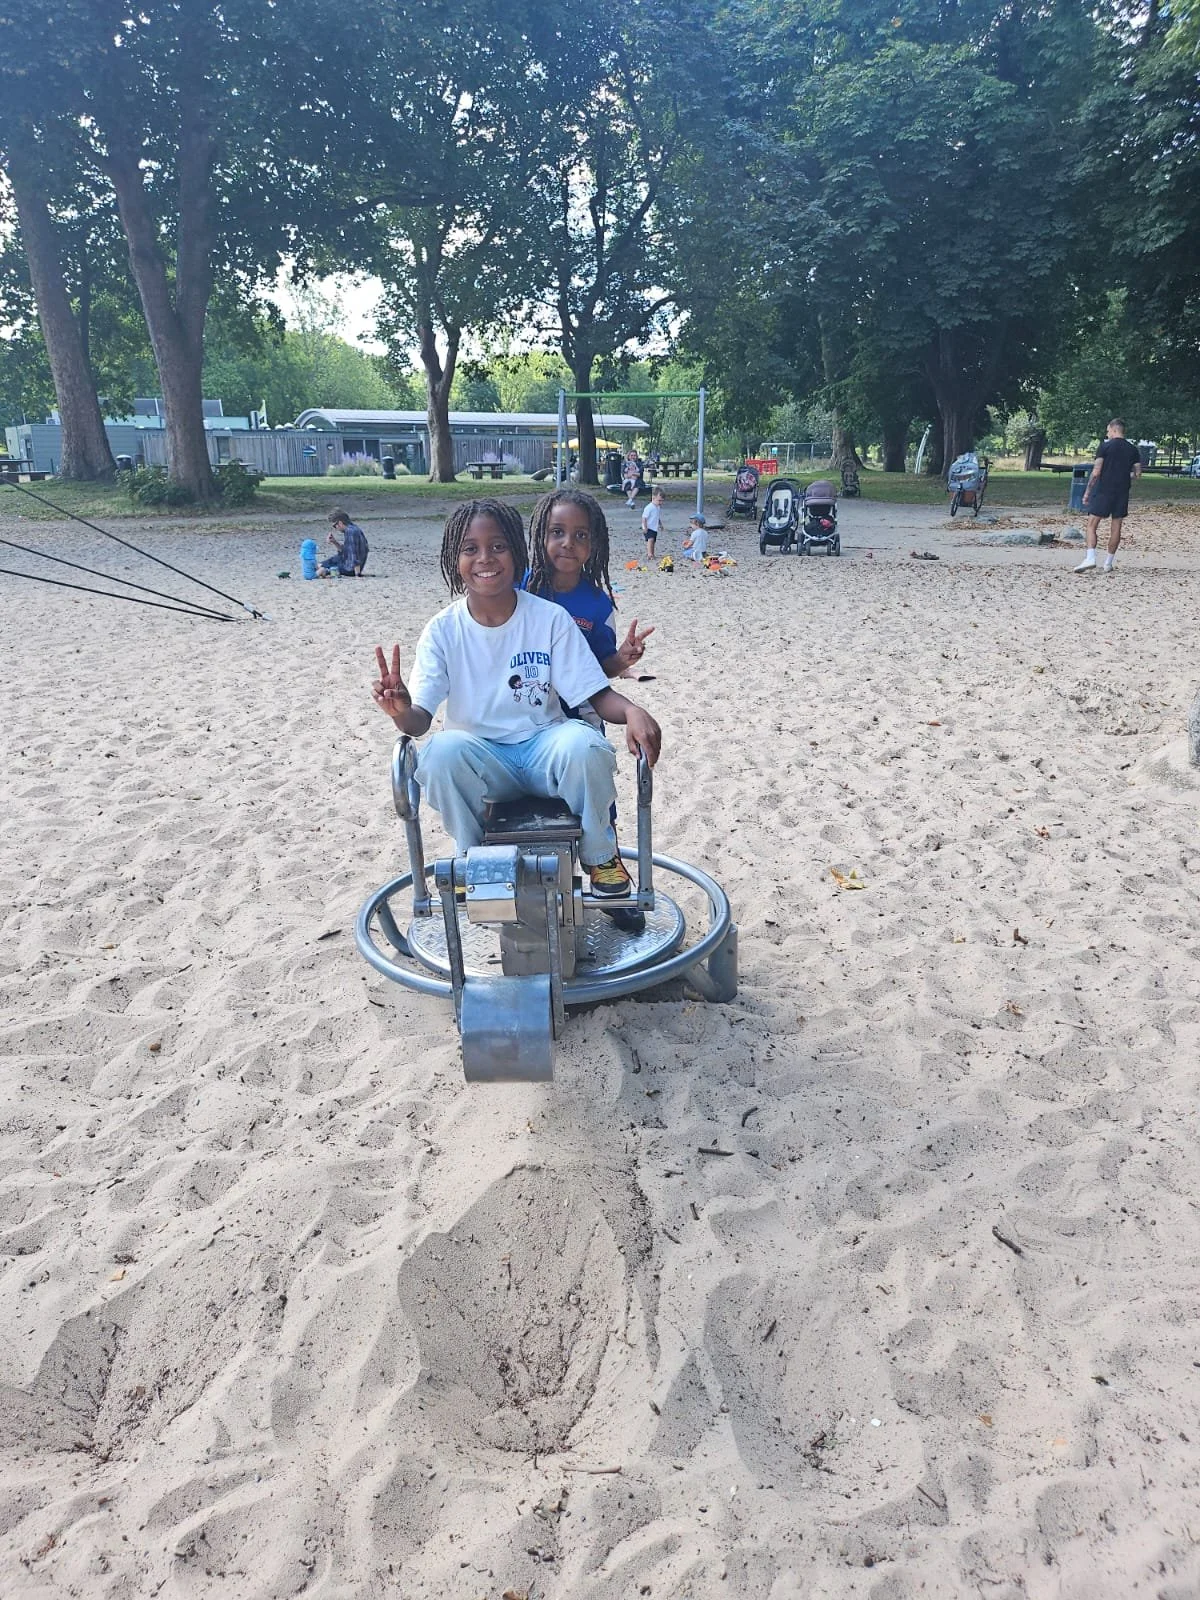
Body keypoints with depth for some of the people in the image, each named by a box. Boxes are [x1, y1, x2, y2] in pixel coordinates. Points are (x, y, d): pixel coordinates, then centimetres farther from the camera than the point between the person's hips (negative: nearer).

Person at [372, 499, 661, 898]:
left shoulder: (551, 618, -6)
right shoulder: (443, 630, -4)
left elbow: (596, 695, -6)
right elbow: (419, 720, -10)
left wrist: (631, 711, -29)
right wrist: (400, 709, -35)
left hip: (544, 749, 0)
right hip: (482, 760, 1)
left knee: (583, 743, -33)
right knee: (440, 751, -32)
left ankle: (600, 855, -4)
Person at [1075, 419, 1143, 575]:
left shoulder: (1105, 447, -5)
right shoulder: (1133, 449, 9)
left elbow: (1096, 472, -10)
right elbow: (1137, 473, 8)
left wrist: (1087, 491, -4)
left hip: (1103, 491, -4)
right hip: (1122, 492, 4)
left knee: (1092, 525, -1)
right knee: (1116, 528, 7)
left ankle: (1090, 558, -19)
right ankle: (1108, 564, 11)